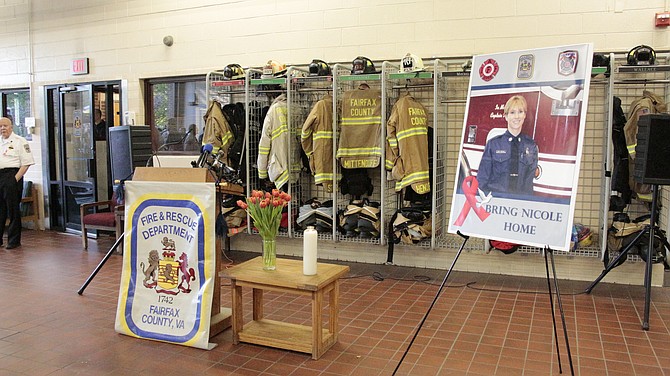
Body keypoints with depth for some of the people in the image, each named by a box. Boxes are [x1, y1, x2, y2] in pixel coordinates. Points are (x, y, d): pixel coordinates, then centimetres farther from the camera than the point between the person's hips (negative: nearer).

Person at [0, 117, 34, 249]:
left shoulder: (20, 141, -3)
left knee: (13, 209, -2)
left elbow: (26, 163, -8)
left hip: (11, 176, -6)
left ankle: (14, 240, 6)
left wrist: (16, 179, -15)